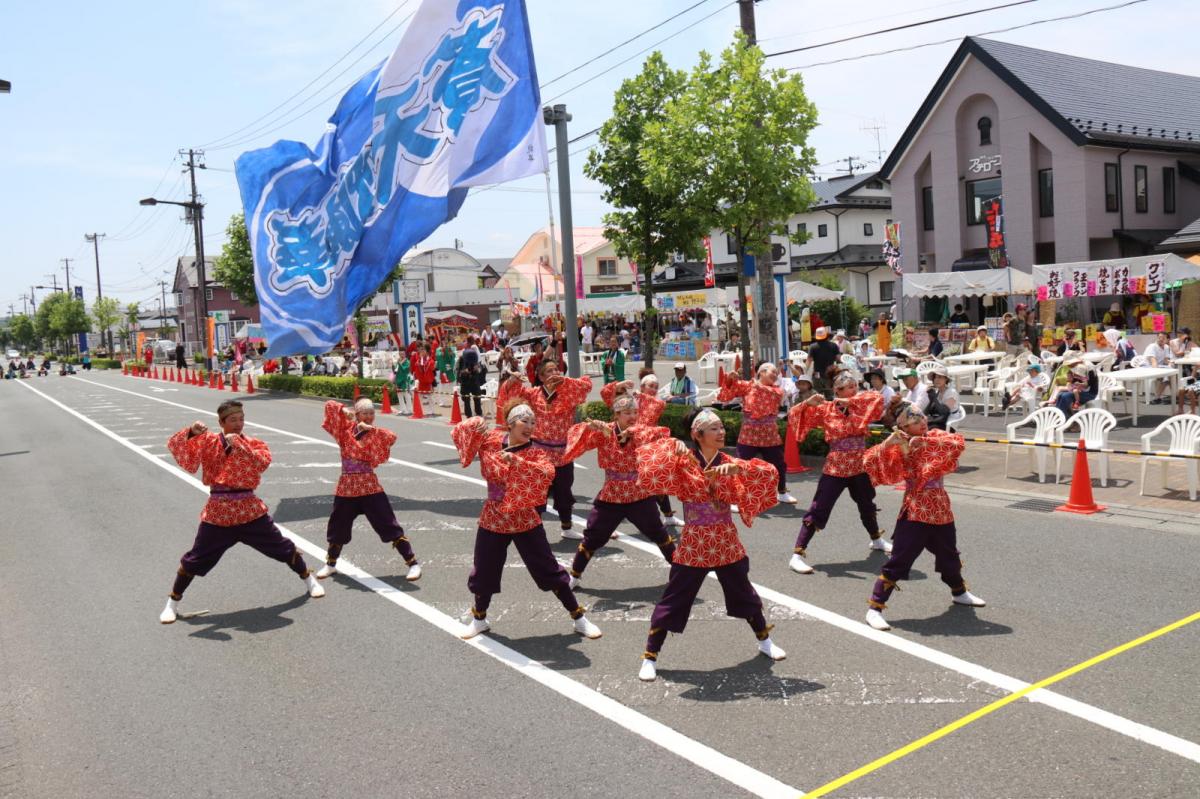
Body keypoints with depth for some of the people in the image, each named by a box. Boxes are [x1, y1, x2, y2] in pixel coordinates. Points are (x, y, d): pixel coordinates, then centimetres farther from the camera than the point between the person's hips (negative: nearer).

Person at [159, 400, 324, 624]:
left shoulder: (254, 443, -1)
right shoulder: (208, 442, -2)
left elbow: (263, 462, -21)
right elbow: (174, 446, -8)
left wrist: (238, 444, -28)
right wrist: (191, 432, -27)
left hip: (250, 510, 1)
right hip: (218, 513, -1)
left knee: (282, 548, 8)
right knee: (195, 559, 4)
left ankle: (309, 580, 31)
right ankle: (172, 603, 24)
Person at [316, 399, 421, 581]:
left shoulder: (375, 433, -3)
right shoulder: (346, 428, 3)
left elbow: (391, 437, -24)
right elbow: (330, 405, 6)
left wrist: (369, 429, -21)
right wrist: (345, 411, -10)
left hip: (369, 487, -3)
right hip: (346, 487, 3)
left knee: (389, 525, -5)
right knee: (337, 527, 17)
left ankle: (413, 564, 1)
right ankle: (330, 565, 39)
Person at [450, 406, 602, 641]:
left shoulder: (535, 452, -12)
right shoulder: (491, 440, -4)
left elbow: (548, 473, -32)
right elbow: (461, 431, 6)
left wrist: (515, 460, -39)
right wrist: (477, 426, -15)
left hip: (525, 522, -2)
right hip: (493, 520, 2)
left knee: (549, 570, 2)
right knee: (484, 572, 13)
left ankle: (579, 618, 15)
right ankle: (479, 619, 38)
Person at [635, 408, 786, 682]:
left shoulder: (729, 462, -1)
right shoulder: (683, 461, -8)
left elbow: (769, 471, -12)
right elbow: (651, 468, -19)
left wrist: (736, 468, -26)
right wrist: (674, 448, -29)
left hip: (727, 543, 3)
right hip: (693, 545, -3)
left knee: (744, 594, 19)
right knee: (673, 600, 0)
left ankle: (765, 642, 42)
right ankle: (650, 658, 12)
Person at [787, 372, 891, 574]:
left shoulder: (861, 407, 3)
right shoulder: (825, 409, -5)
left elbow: (878, 398, -16)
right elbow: (794, 416, -6)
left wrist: (850, 401, -20)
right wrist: (808, 403, -23)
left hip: (859, 466, 4)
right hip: (835, 468, -4)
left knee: (867, 505, 24)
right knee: (818, 510, -9)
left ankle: (876, 540, 52)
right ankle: (797, 555, -9)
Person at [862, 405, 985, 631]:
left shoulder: (935, 437, 1)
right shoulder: (899, 450, -8)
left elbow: (958, 443, -19)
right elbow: (870, 463, -16)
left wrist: (925, 441, -28)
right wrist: (888, 443, -28)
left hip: (941, 510, 5)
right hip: (915, 513, -5)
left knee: (949, 555, 25)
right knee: (898, 560, -8)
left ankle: (959, 593, 51)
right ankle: (874, 608, -4)